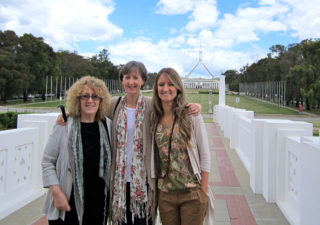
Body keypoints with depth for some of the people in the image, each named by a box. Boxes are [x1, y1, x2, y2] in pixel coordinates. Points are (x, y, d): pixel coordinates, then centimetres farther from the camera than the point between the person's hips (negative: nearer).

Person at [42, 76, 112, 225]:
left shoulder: (107, 126, 1)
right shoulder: (64, 126, -7)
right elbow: (47, 162, -5)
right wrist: (57, 193, -11)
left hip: (99, 203, 3)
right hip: (69, 203, -2)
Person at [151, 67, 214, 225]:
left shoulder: (191, 115, -8)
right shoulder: (154, 118, 2)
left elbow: (205, 155, -6)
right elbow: (153, 156, 9)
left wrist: (203, 192, -7)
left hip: (192, 194, -3)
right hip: (165, 194, 3)